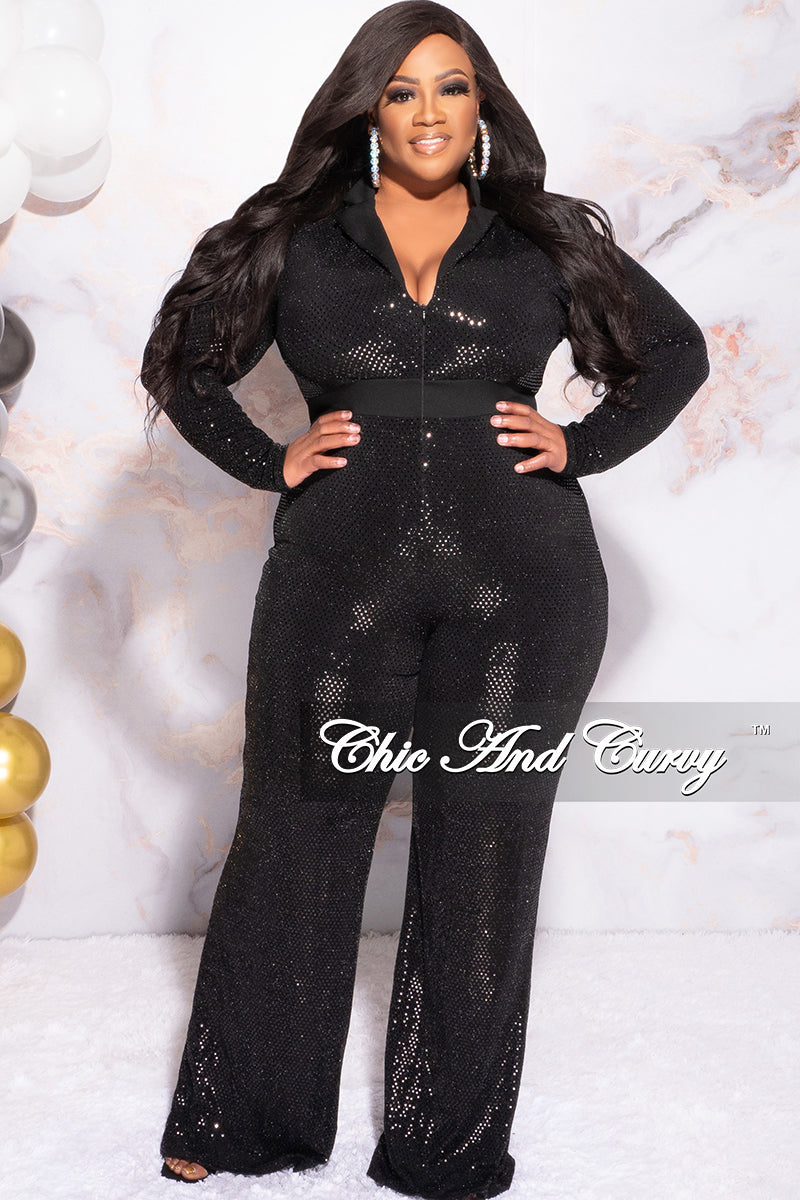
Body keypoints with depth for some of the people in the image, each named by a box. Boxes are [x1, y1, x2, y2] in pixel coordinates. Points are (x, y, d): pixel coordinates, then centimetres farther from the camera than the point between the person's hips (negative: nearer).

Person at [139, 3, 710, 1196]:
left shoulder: (548, 240, 9)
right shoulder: (294, 239, 8)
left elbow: (674, 353, 17)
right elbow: (184, 361, 14)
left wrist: (580, 445, 3)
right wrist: (271, 461, 1)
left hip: (519, 591, 0)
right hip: (338, 584, 0)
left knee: (483, 855, 6)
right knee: (295, 841, 5)